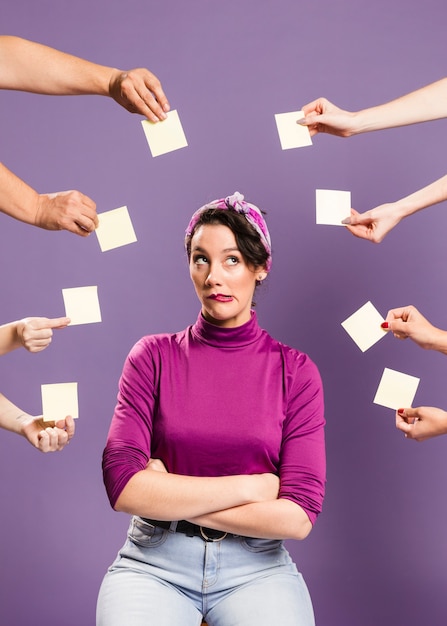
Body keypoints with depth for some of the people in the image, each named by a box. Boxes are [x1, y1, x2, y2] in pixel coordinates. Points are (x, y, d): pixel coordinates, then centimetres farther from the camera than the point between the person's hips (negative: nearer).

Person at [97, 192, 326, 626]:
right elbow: (123, 486, -11)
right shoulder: (153, 356, 1)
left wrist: (170, 496, -9)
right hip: (154, 562, 0)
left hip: (257, 567, 1)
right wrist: (251, 486, -11)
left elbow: (298, 516, -8)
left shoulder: (295, 372, 0)